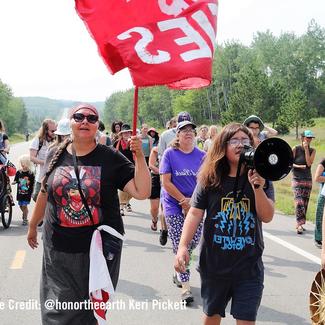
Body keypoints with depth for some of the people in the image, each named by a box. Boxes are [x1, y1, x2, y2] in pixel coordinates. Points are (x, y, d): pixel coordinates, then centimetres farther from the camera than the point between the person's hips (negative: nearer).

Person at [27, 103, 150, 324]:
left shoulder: (111, 157, -5)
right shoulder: (56, 156, 3)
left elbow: (142, 192, -12)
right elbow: (45, 193, 18)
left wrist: (139, 156, -22)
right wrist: (33, 225, 26)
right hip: (59, 250, 2)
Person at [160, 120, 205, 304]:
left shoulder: (202, 156, 3)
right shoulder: (170, 154, -3)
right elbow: (166, 182, -7)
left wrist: (192, 201, -13)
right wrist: (184, 201, -10)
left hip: (196, 206, 3)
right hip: (174, 206, -3)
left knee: (194, 241, 3)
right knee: (180, 245, -5)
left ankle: (180, 272, 31)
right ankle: (186, 287, 1)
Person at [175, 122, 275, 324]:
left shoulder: (261, 178, -2)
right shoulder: (209, 179, -4)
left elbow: (267, 217, -9)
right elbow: (195, 214, -7)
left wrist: (257, 187, -24)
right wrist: (183, 246, -18)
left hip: (248, 265, -1)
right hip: (214, 263, 1)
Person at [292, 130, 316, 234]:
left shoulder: (312, 150, 5)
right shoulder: (295, 149, -5)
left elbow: (309, 163, -9)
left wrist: (306, 149, -11)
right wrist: (297, 166, -20)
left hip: (308, 179, 4)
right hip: (297, 179, -4)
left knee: (305, 203, 7)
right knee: (299, 202, -16)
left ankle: (299, 224, 16)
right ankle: (300, 224, -20)